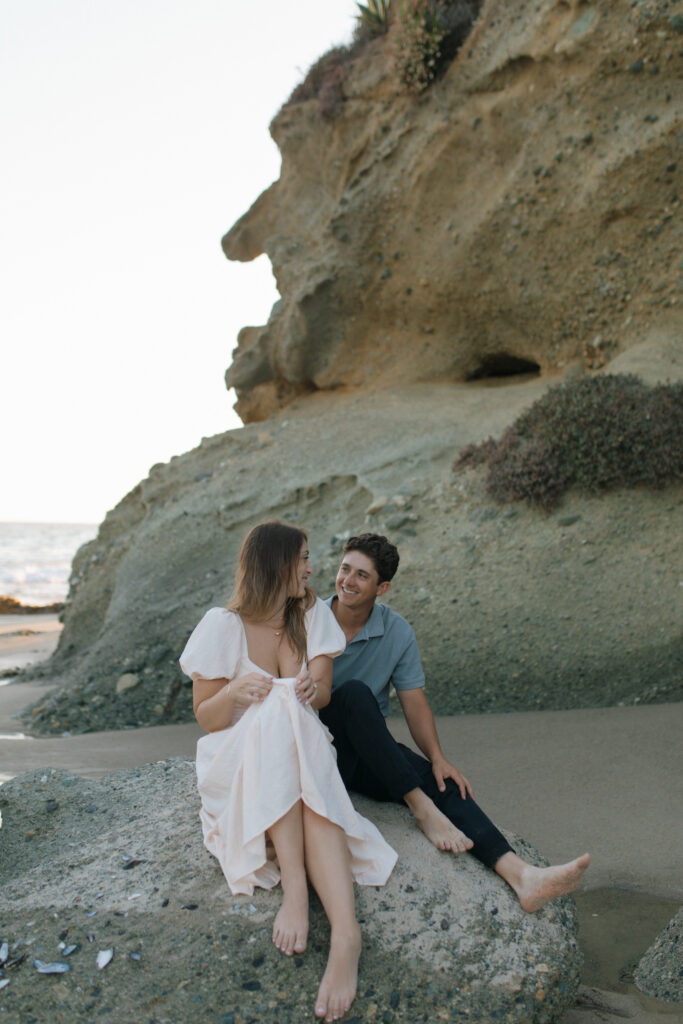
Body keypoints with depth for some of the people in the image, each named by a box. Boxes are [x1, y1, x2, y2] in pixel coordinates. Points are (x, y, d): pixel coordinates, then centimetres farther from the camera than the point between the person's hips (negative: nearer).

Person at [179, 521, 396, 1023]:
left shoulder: (313, 614, 4)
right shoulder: (224, 626, -7)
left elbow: (322, 693, 3)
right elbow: (206, 718, -3)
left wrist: (311, 690, -22)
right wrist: (235, 690, -26)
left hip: (303, 755, 2)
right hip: (237, 764, -2)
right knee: (281, 713, -35)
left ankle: (346, 931, -51)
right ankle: (294, 887, -41)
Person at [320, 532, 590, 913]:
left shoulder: (398, 633, 1)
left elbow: (415, 702, 1)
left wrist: (438, 758, -14)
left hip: (367, 752, 3)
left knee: (438, 780, -24)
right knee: (355, 692, -33)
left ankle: (519, 873, -39)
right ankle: (421, 808, -30)